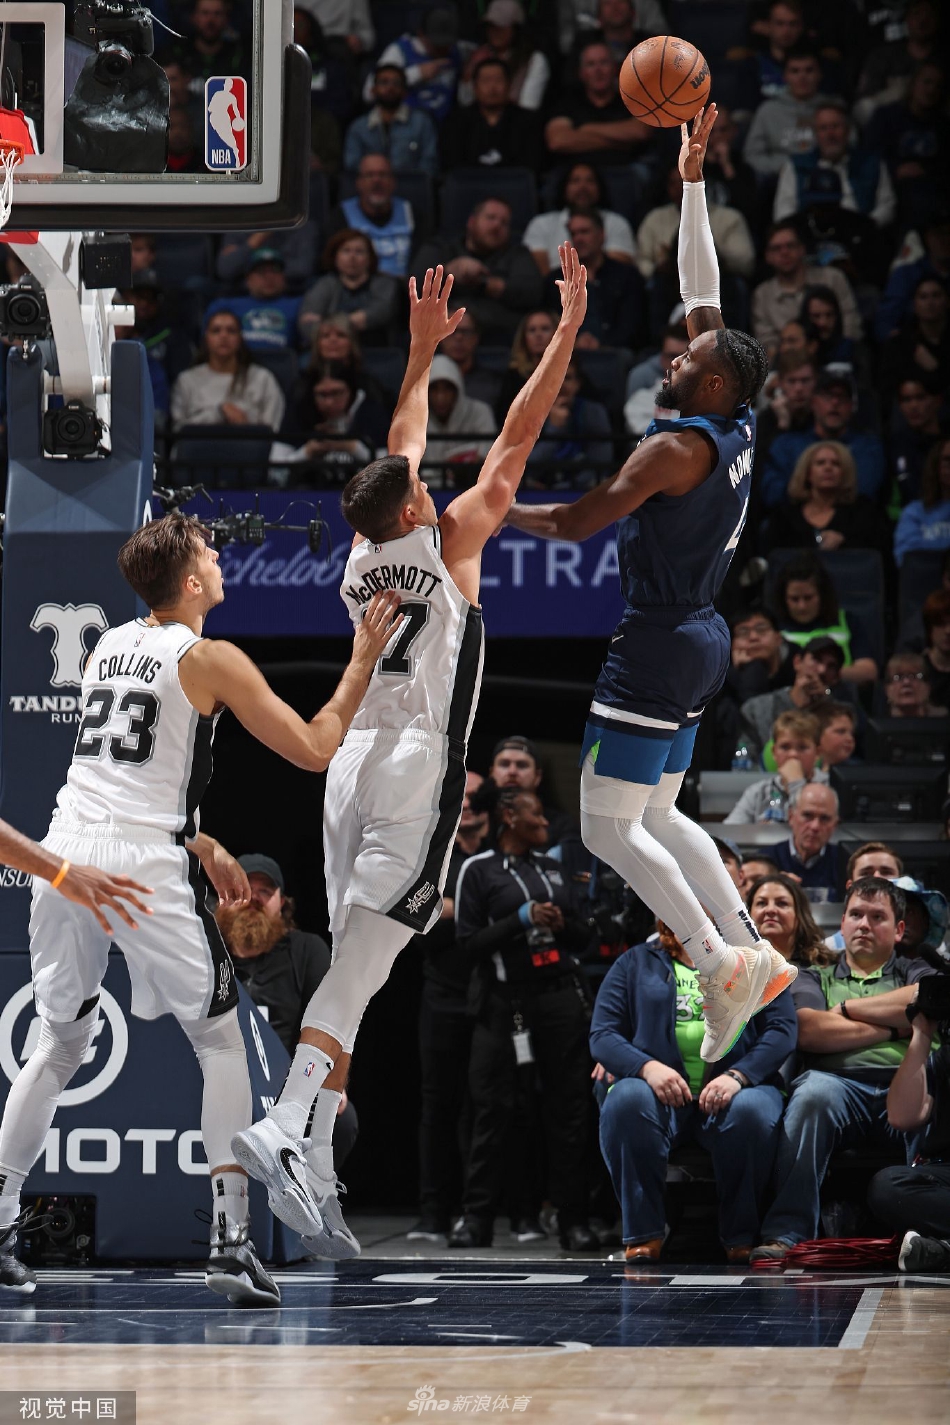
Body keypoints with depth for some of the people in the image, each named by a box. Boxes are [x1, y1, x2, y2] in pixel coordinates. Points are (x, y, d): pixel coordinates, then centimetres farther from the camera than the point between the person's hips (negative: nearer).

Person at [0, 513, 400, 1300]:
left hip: (65, 852, 6)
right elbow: (314, 750, -1)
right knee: (221, 1043, 6)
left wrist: (199, 845, 30)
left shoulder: (109, 646, 17)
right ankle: (231, 1243, -2)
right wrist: (363, 661, 8)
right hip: (142, 863, -6)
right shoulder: (211, 660, -3)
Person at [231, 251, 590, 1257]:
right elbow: (515, 443, 2)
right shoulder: (444, 544, -2)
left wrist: (423, 351, 36)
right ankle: (282, 1130, -33)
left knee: (350, 969, 5)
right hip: (416, 770, -7)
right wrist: (568, 330, 7)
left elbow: (401, 450, 28)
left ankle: (316, 1169, -3)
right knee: (360, 965, -17)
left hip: (352, 764, 7)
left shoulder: (362, 559, 13)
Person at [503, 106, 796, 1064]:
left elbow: (579, 523, -18)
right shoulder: (737, 429, 5)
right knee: (656, 816, 16)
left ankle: (720, 960, -10)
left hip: (657, 644, -9)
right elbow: (702, 294, 12)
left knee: (607, 825, -6)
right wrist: (692, 182, 14)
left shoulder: (678, 447, -18)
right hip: (697, 636, 9)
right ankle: (753, 958, 12)